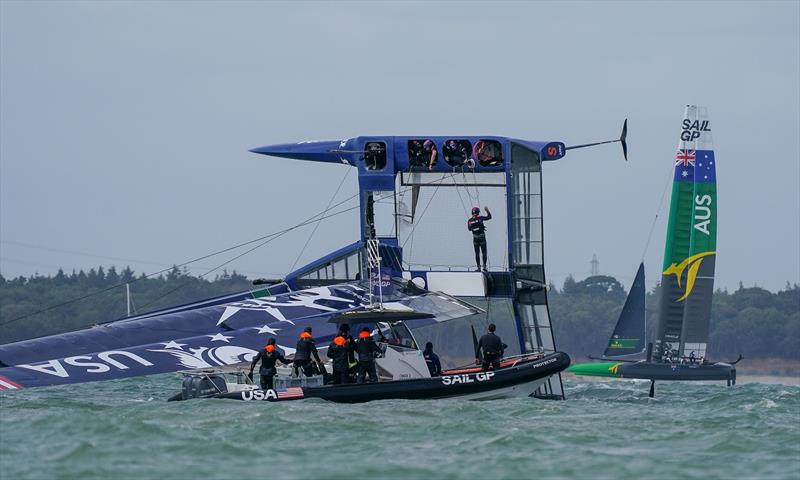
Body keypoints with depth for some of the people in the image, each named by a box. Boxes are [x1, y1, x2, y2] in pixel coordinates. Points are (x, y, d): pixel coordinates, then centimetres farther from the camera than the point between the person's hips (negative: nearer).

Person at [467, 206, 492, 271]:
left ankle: (478, 267, 7)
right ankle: (484, 266, 2)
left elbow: (469, 229, 13)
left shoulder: (469, 221, -2)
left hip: (475, 238, 2)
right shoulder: (480, 218, -10)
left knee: (477, 253, 9)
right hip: (482, 237, -2)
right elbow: (489, 217, -2)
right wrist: (487, 210, 12)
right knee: (484, 252, 6)